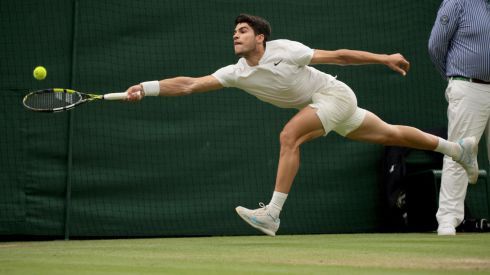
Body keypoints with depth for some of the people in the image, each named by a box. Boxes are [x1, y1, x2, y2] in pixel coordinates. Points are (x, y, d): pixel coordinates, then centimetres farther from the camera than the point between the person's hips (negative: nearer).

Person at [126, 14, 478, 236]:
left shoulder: (284, 50, -23)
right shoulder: (236, 73, -6)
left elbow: (337, 55, -15)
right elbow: (189, 84, -11)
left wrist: (385, 58, -13)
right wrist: (146, 88, -23)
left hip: (335, 94, -7)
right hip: (318, 105, 7)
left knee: (289, 136, -26)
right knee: (389, 134, 17)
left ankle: (272, 215, -26)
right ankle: (458, 148, 34)